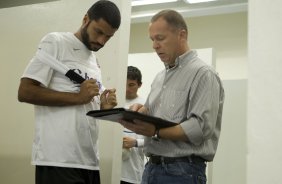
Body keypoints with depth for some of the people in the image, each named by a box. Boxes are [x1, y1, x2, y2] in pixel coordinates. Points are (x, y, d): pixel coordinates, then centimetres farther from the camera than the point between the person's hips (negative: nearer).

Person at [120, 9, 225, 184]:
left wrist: (156, 132, -24)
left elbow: (201, 128, -19)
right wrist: (141, 111, -3)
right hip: (152, 166, 7)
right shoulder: (160, 77, 16)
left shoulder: (203, 73, -10)